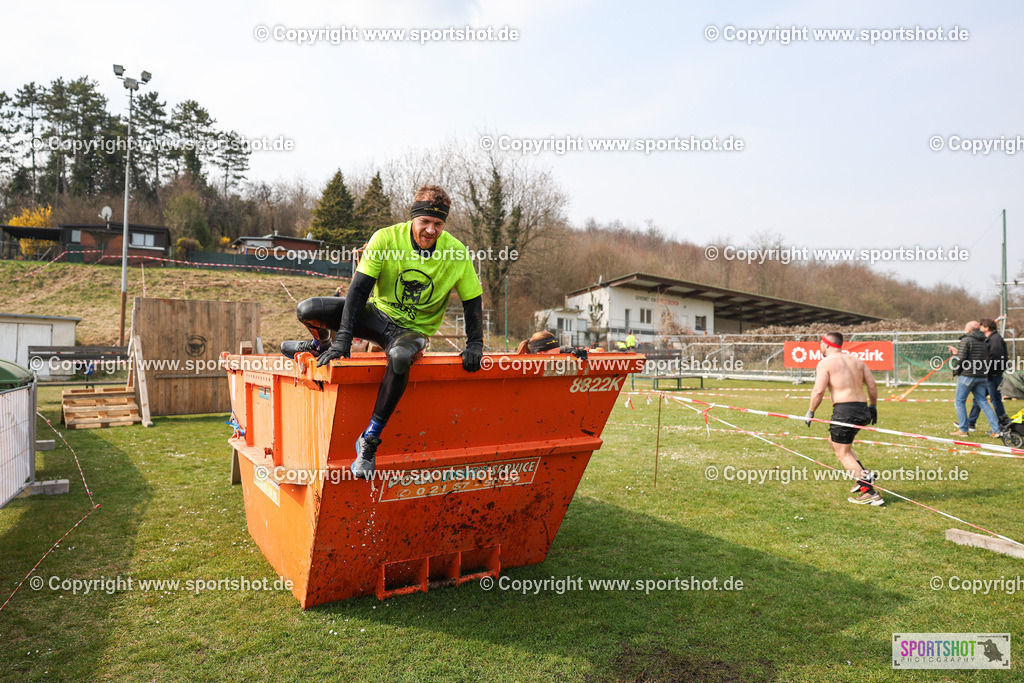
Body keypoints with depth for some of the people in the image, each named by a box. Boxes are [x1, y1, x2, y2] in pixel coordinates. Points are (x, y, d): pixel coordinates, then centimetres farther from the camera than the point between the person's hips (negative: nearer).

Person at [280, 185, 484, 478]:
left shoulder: (456, 253, -14)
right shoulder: (386, 239, -16)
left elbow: (473, 300, -1)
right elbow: (359, 288, -18)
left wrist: (474, 345, -9)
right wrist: (343, 338, -25)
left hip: (414, 331, -2)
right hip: (378, 313, 2)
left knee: (399, 357, -40)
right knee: (307, 310, -18)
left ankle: (369, 439, -26)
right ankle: (321, 345, 21)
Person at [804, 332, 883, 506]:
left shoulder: (825, 362, -5)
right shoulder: (856, 360, 16)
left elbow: (818, 391, -12)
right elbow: (872, 384, 13)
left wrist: (810, 411, -1)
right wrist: (873, 406, 22)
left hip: (844, 409, -8)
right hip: (863, 408, 8)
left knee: (842, 454, 1)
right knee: (833, 440, 26)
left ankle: (870, 494, -3)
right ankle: (864, 474, 14)